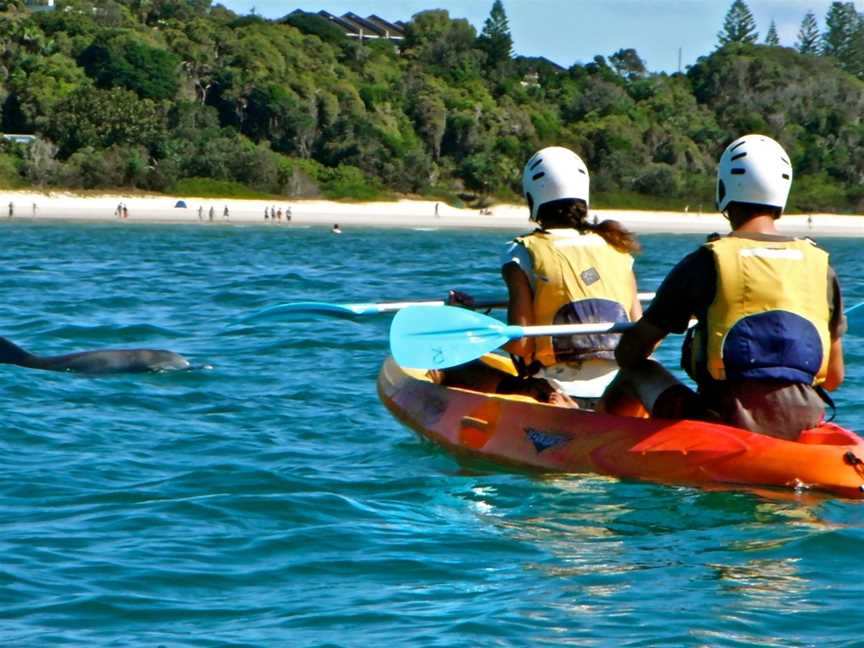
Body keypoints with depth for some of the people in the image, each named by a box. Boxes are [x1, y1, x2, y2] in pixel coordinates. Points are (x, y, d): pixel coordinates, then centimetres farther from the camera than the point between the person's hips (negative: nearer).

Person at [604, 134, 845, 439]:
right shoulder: (820, 265, 5)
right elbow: (834, 378, 10)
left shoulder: (705, 262, -4)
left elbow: (630, 351, 3)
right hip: (802, 427, 3)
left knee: (637, 371, 19)